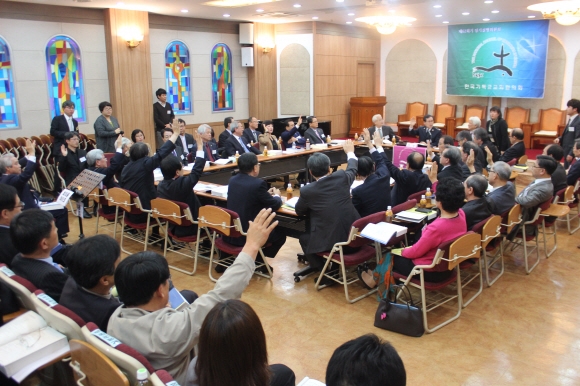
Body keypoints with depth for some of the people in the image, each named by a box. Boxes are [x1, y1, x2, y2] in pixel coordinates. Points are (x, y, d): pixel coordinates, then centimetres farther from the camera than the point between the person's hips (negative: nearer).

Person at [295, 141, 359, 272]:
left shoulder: (307, 190, -9)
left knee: (303, 238, 24)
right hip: (354, 237, 5)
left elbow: (299, 211, 11)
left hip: (329, 241, -5)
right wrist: (350, 152, 42)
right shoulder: (342, 177, -2)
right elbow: (352, 169, 24)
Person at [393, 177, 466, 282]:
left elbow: (415, 252, -20)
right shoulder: (461, 214, -15)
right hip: (449, 266, 8)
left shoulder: (436, 228, -37)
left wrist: (403, 251, 1)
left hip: (431, 272, -8)